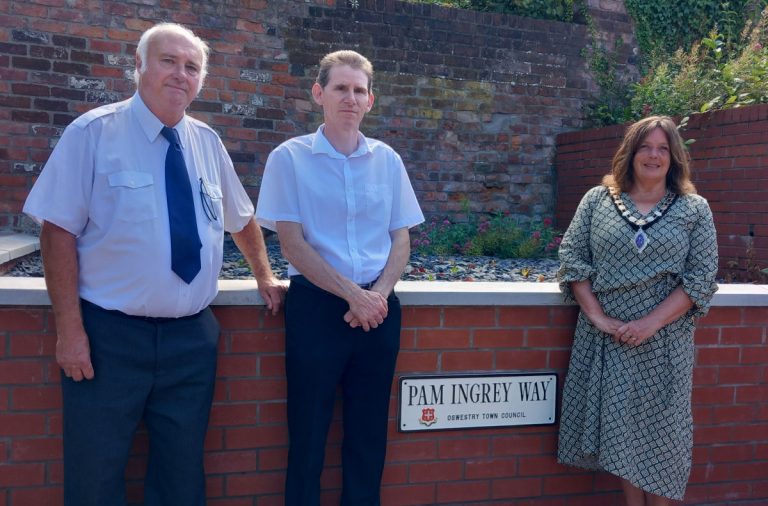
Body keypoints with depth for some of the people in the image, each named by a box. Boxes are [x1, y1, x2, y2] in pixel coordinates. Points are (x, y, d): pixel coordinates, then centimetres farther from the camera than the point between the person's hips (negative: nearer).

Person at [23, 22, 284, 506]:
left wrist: (265, 277, 18)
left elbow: (243, 219, 21)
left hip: (192, 337, 4)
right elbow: (59, 231, -10)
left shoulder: (207, 142, 8)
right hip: (109, 334, -4)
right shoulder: (93, 133, -6)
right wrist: (70, 330, -15)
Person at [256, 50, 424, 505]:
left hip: (378, 308, 3)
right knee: (308, 433, 4)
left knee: (370, 434, 11)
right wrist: (352, 295, -14)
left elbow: (401, 240, 8)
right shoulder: (291, 157, -1)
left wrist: (378, 294, -9)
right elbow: (292, 243, -7)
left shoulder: (388, 160, 8)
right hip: (316, 304, -3)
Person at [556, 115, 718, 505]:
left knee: (658, 429, 7)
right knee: (618, 425, 9)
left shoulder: (694, 209, 3)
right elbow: (572, 258, 0)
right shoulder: (596, 200, 4)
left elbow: (700, 277, -4)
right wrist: (597, 316, -11)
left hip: (664, 340, -1)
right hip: (606, 338, 1)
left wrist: (651, 323, -14)